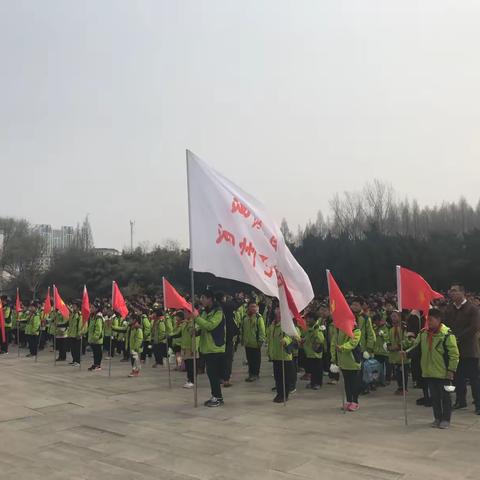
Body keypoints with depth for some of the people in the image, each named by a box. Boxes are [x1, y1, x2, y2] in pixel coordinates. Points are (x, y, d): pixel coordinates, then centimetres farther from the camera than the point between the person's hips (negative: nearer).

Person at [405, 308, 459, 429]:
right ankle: (437, 418, 26)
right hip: (429, 372, 5)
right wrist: (407, 353, -6)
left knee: (445, 396, 6)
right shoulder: (423, 333, 4)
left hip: (443, 373, -5)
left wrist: (451, 370, -15)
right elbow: (416, 347, 12)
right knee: (434, 396, 13)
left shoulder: (447, 334, -13)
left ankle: (446, 419, 19)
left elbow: (454, 354, -12)